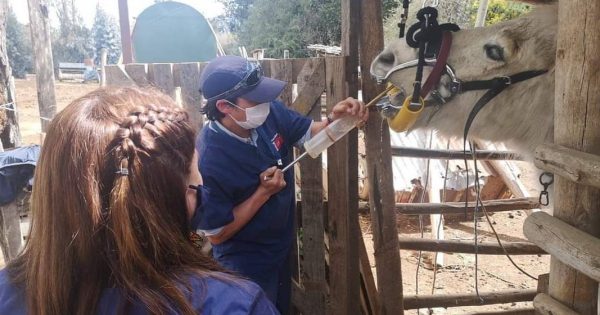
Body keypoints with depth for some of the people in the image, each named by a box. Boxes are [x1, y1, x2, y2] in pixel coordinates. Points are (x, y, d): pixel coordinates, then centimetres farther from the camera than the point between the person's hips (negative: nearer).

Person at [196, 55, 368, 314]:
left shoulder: (270, 113, -17)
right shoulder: (208, 159, -33)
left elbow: (309, 133, 0)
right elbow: (216, 234, -24)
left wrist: (334, 119, -22)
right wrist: (264, 192, -29)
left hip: (282, 248, 7)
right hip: (247, 267, -6)